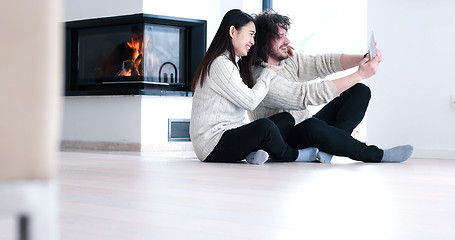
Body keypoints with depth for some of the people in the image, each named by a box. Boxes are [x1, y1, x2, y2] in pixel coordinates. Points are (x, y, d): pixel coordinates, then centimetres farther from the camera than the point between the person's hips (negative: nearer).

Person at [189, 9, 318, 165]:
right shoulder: (220, 64, -14)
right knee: (264, 126, -33)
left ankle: (255, 153, -18)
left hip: (230, 133, 11)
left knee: (286, 118, 5)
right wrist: (268, 73, 0)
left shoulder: (234, 63, 20)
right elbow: (250, 102, -17)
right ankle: (291, 155, -2)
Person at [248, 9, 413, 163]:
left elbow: (324, 63, -2)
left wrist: (364, 59, -19)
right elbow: (313, 94, -28)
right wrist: (360, 74, -27)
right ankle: (375, 155, -23)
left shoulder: (289, 59, 4)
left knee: (360, 90, 3)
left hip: (308, 132, 9)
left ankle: (327, 149, -20)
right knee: (312, 126, -43)